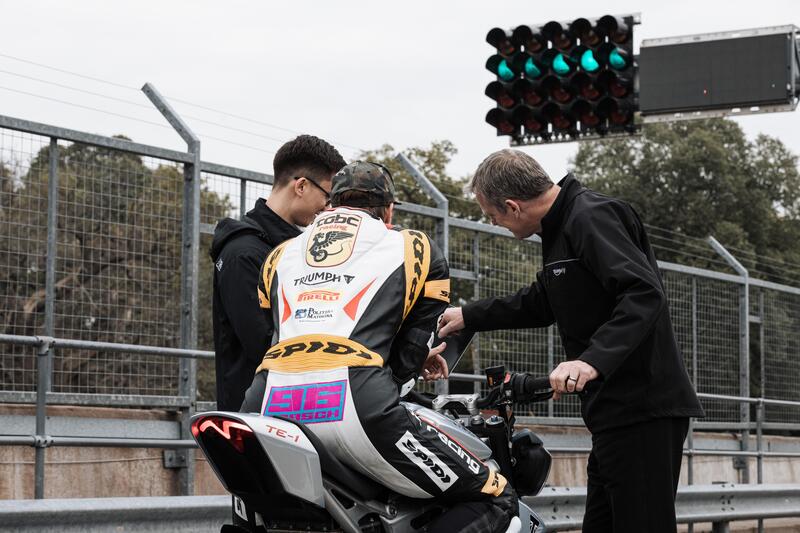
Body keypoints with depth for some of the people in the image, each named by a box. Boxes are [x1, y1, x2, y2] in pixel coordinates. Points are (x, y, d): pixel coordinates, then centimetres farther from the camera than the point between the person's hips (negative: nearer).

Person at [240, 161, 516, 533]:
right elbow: (413, 349, 15)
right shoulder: (414, 250, 19)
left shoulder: (281, 255, 30)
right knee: (492, 498, 6)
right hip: (354, 405, -5)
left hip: (269, 404, 5)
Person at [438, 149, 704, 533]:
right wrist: (469, 316, 37)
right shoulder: (560, 227, 19)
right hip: (617, 414, 11)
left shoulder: (591, 217, -14)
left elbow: (645, 293, -26)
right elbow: (540, 305, 35)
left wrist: (593, 360, -36)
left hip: (644, 413, -11)